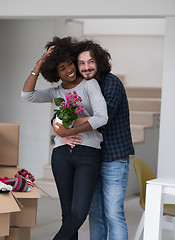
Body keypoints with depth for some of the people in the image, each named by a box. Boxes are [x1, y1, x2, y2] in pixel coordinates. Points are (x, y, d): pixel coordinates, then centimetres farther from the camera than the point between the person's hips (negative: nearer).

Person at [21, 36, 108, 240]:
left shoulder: (90, 85, 2)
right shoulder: (55, 93, 13)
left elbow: (102, 118, -11)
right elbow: (27, 95, -4)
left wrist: (70, 132, -11)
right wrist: (41, 62, -5)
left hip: (88, 154, -3)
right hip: (62, 154, 3)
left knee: (79, 214, -11)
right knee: (68, 213, 5)